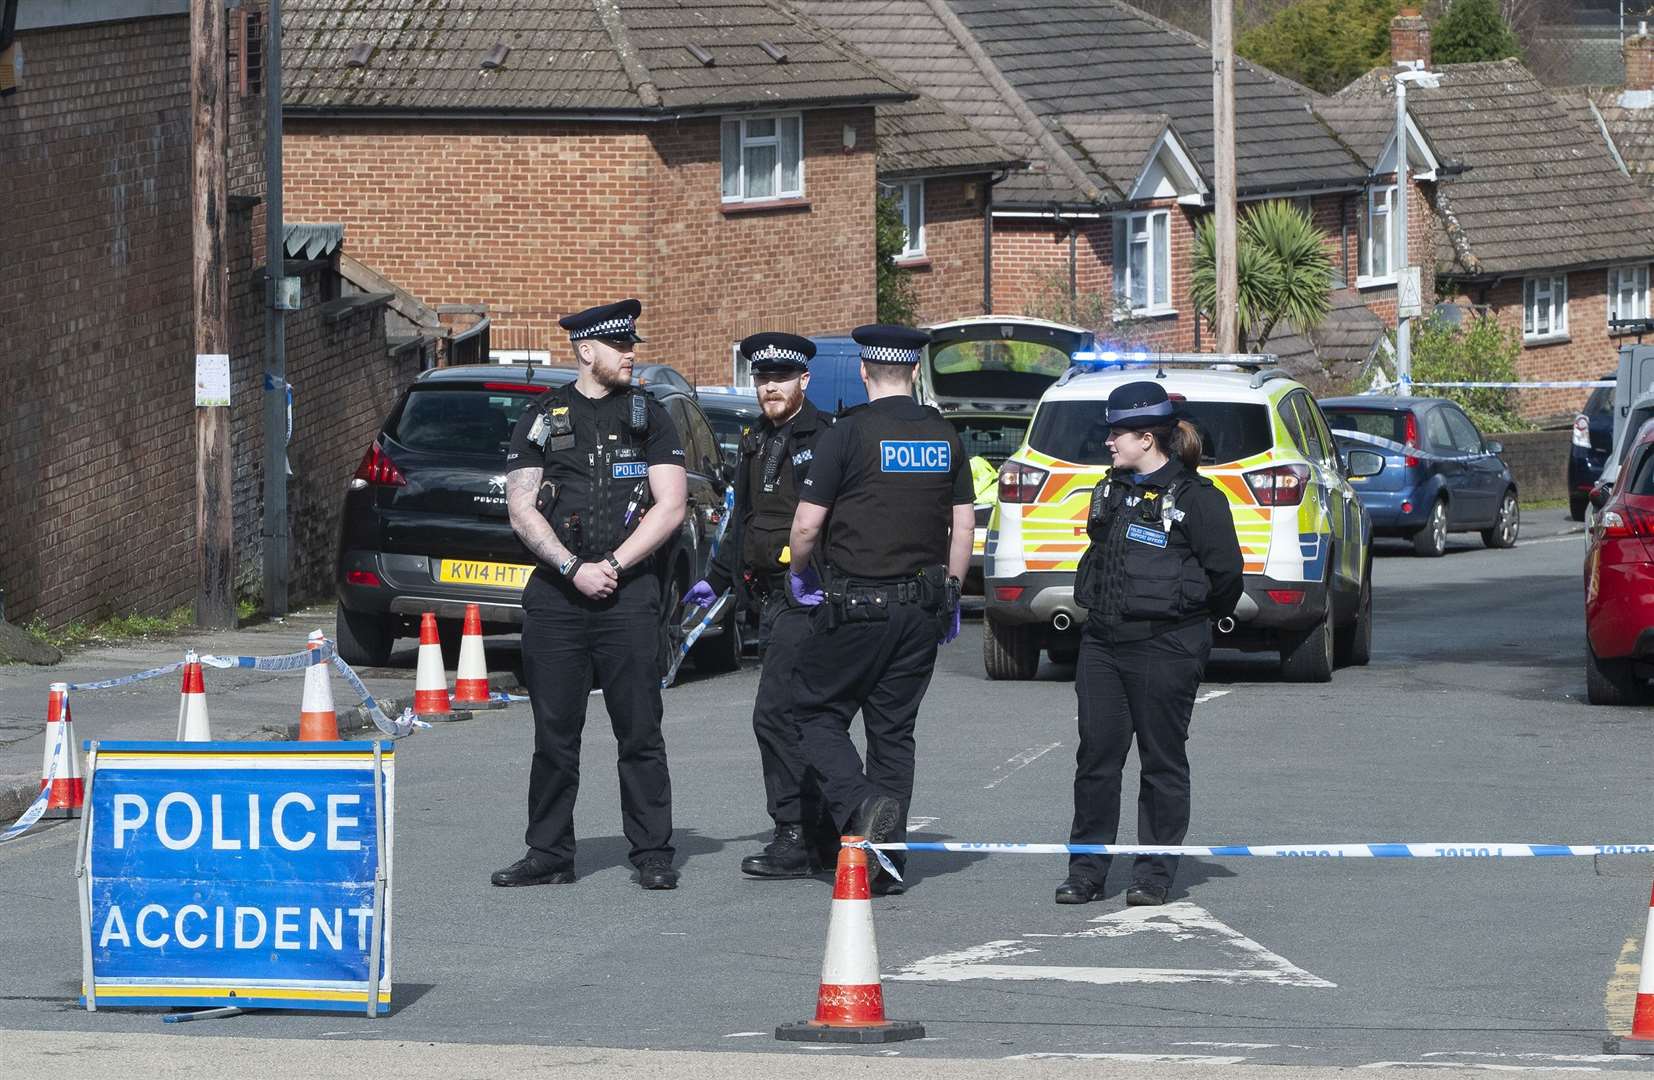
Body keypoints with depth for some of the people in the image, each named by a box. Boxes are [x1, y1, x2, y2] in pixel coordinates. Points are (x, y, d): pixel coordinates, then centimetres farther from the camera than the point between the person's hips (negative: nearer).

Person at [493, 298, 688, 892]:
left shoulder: (649, 416, 8)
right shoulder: (542, 418, 9)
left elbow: (669, 508, 1)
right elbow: (521, 509, 4)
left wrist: (612, 565, -8)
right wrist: (572, 569, -9)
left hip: (628, 593, -1)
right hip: (554, 596, 1)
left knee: (640, 731, -2)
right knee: (554, 733, 3)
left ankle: (653, 854, 2)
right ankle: (549, 854, 10)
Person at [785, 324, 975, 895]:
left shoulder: (849, 434, -10)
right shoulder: (944, 436, 6)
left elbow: (806, 525, -10)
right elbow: (963, 527, 10)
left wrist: (799, 574, 9)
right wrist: (951, 594, 20)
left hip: (856, 605, -5)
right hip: (920, 606, 5)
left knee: (817, 710, 8)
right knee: (894, 729, 11)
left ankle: (859, 804, -17)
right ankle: (887, 861, 10)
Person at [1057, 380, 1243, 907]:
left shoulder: (1194, 498, -9)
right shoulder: (1113, 490, 14)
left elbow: (1226, 569, -7)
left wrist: (1195, 613, 5)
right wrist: (1094, 601, 16)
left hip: (1166, 645, -7)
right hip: (1102, 643, 7)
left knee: (1162, 760, 2)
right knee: (1096, 755, 4)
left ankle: (1155, 870, 9)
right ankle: (1087, 868, 8)